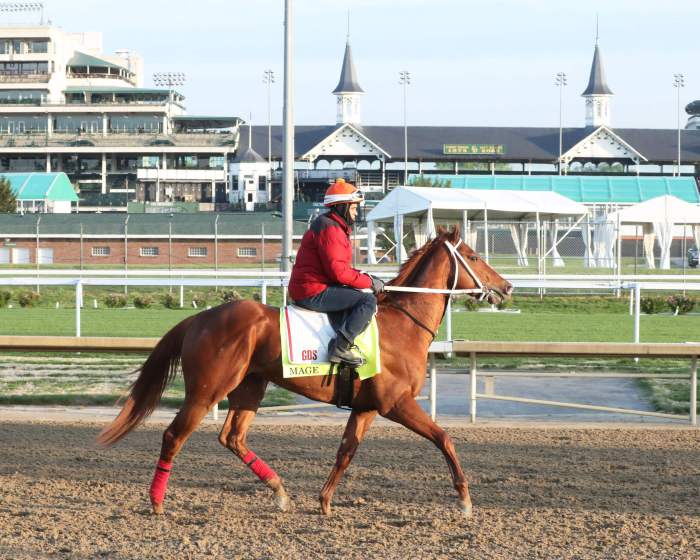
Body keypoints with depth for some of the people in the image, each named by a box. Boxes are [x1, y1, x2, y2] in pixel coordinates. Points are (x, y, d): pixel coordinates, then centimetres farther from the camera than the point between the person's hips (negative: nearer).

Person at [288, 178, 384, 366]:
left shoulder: (336, 228, 21)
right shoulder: (330, 230, -15)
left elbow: (340, 268, 23)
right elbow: (338, 272, -22)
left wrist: (364, 276, 8)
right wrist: (370, 282, -12)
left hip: (307, 290, 11)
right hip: (314, 294, -11)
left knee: (363, 295, 23)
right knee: (368, 300, -18)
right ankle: (340, 347, -24)